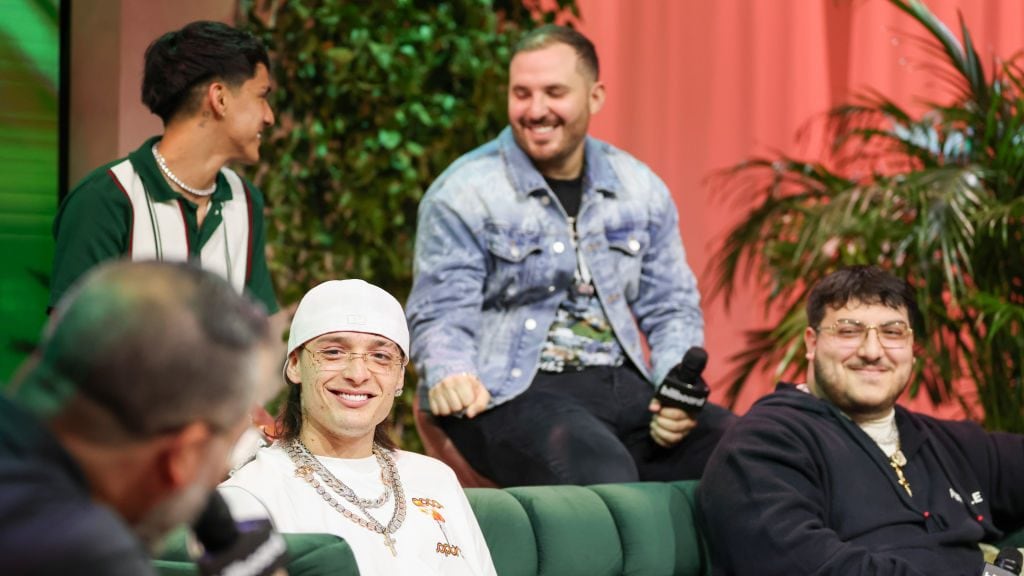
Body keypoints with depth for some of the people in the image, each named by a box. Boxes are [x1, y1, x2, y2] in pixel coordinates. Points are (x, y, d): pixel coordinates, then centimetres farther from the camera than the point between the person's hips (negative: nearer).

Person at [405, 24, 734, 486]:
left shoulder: (641, 189, 13)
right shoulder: (462, 196, -1)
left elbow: (671, 308, 17)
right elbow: (441, 314, -5)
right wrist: (450, 375, -30)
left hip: (623, 386, 5)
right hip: (512, 393, -5)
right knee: (601, 470, -37)